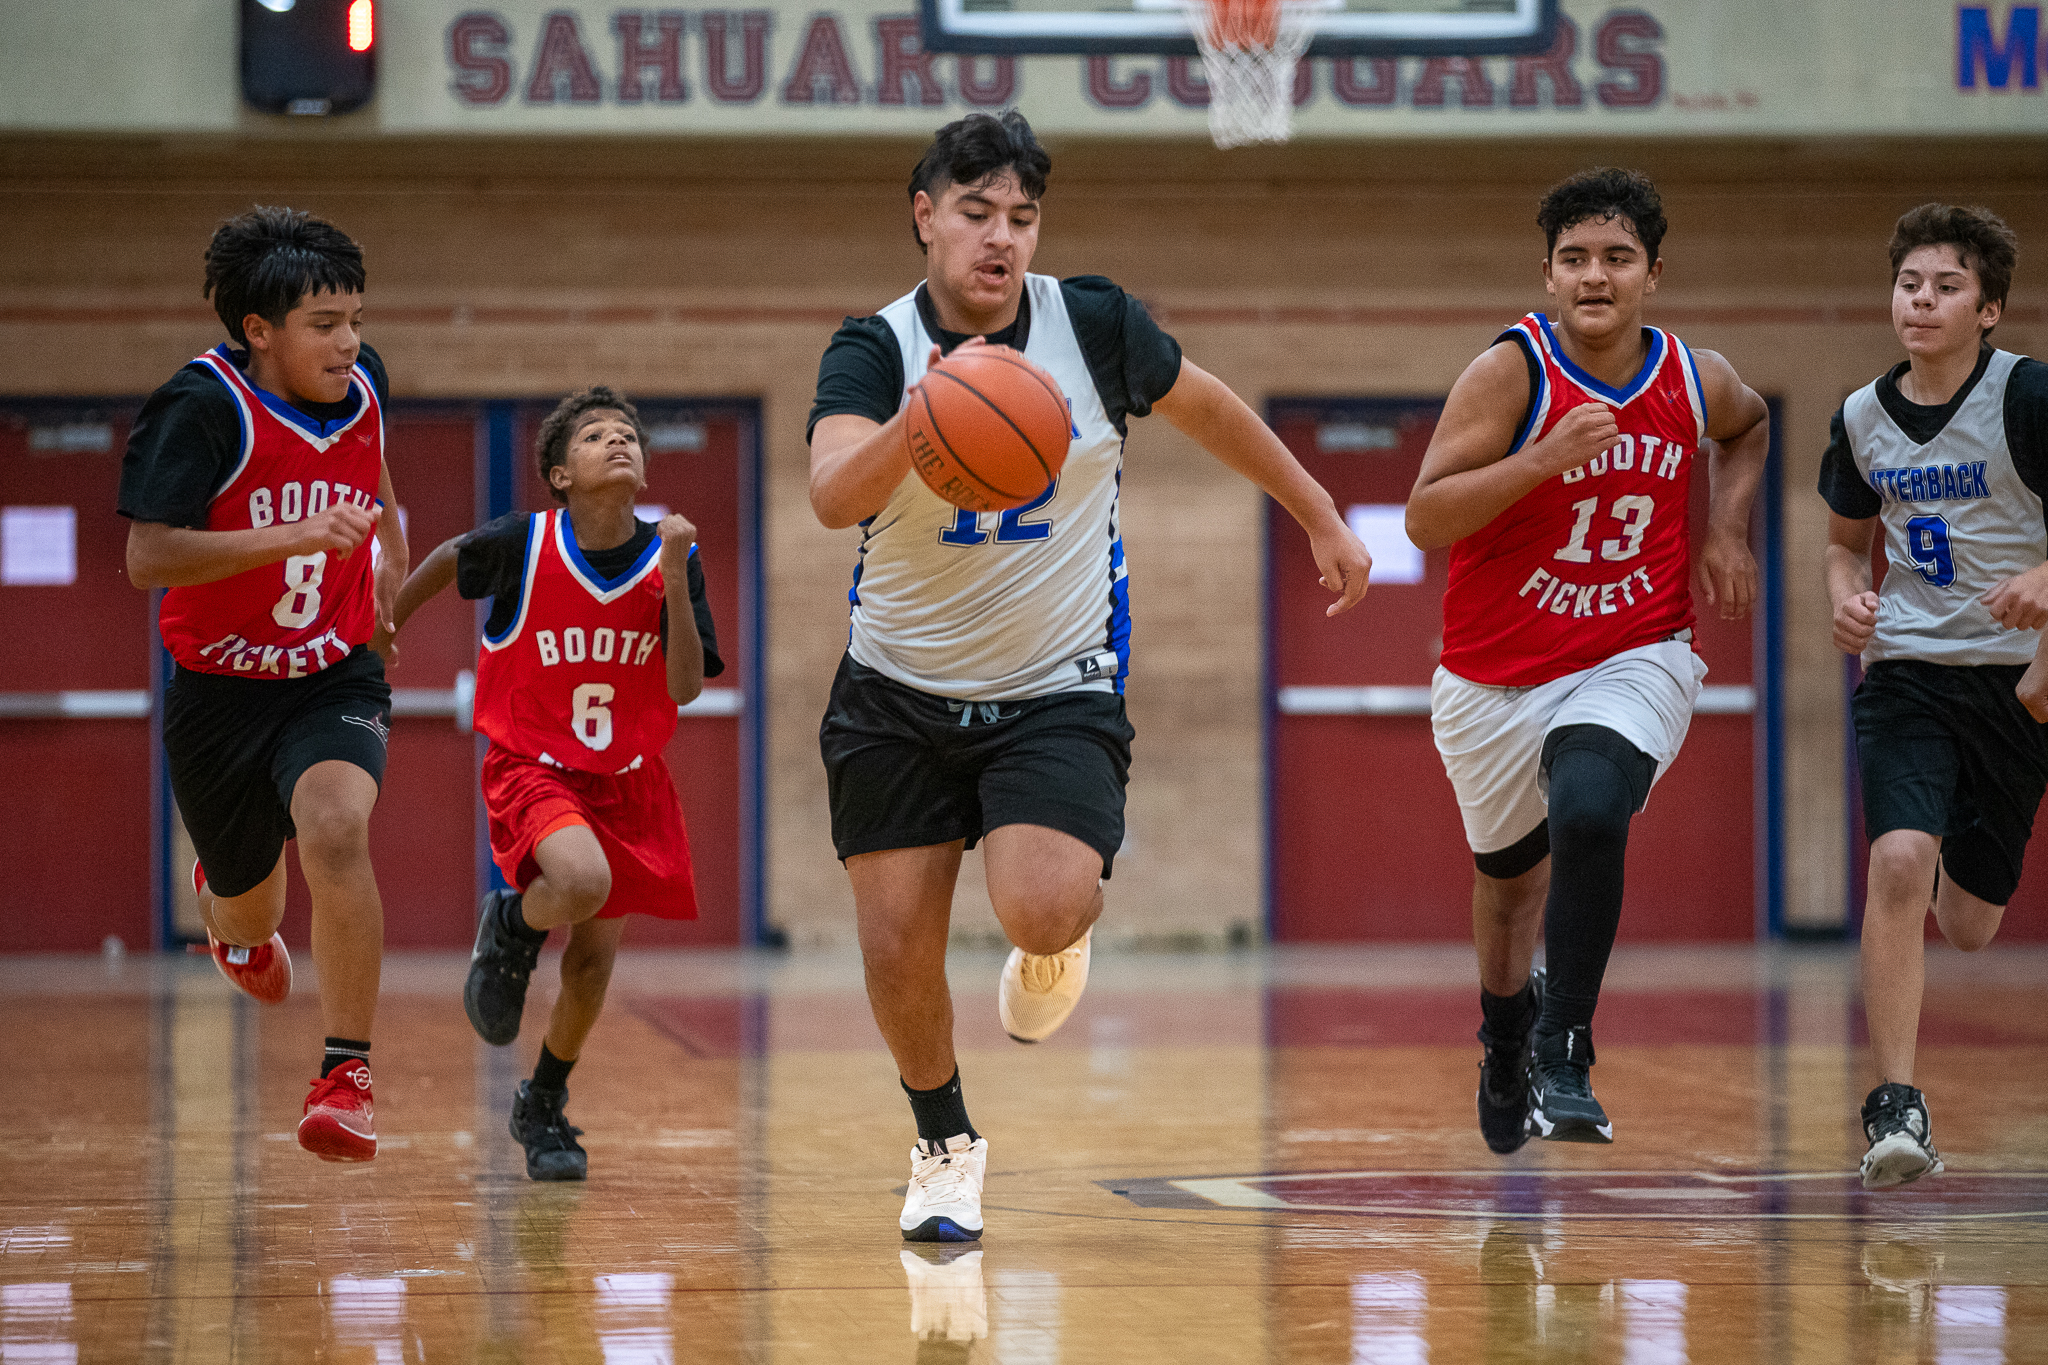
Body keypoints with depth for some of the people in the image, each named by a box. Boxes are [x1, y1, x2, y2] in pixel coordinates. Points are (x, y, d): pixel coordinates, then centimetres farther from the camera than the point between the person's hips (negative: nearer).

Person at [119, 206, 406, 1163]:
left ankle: (346, 1076, -22)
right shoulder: (202, 408, -19)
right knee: (249, 915, 16)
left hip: (336, 679, 2)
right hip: (219, 688, -1)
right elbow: (148, 557, -27)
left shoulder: (363, 382, -2)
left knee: (334, 831, -31)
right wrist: (294, 536, -34)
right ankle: (227, 904, 58)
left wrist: (392, 553, 14)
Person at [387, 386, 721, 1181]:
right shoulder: (522, 545, -16)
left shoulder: (671, 558, -11)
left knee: (594, 955, 7)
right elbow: (447, 560, 5)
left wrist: (674, 579, -27)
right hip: (531, 766, -3)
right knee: (581, 884, -33)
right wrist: (384, 627, 15)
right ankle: (509, 928, 3)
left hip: (627, 780, 3)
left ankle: (543, 1109, 32)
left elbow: (686, 687, -17)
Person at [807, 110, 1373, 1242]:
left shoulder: (1094, 324, -8)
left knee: (1044, 910, -24)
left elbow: (1207, 407, 12)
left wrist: (1320, 515, 19)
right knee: (896, 952, 0)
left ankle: (1056, 941, 15)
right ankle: (945, 1144, 27)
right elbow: (833, 497, -34)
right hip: (897, 694, 1)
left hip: (1057, 691, -1)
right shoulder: (873, 351, -14)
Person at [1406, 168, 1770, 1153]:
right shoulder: (1511, 371, -16)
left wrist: (1726, 528, 6)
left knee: (1589, 817, -30)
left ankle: (1564, 1054, -20)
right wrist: (1542, 459, -33)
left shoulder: (1695, 382, -5)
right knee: (1509, 874, 19)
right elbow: (1425, 519, -22)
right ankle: (1505, 1031, 51)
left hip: (1634, 661, 0)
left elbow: (1750, 426, 22)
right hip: (1497, 677, 0)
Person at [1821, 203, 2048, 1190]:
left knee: (1966, 927, 10)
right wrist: (1845, 598, -2)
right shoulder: (1862, 418, 3)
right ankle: (1895, 1108, -22)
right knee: (1899, 859, -25)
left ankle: (1960, 876, 51)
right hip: (1905, 672, 2)